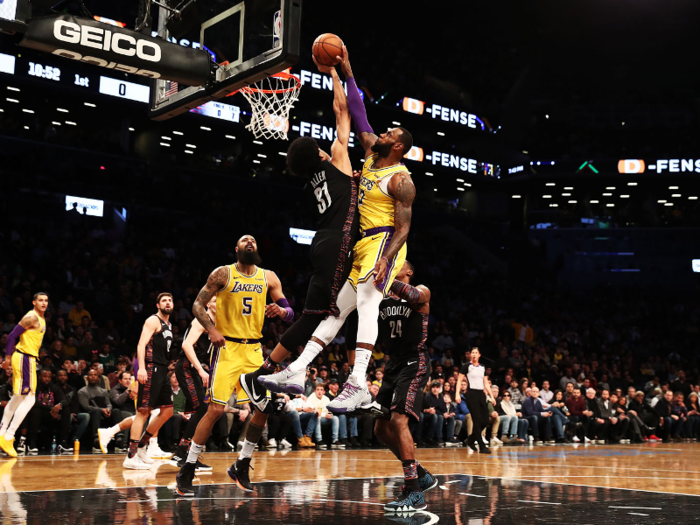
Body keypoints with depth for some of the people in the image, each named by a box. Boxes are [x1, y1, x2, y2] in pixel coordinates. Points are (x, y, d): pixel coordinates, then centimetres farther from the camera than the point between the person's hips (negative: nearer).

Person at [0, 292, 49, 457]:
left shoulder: (41, 319, 16)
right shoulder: (31, 317, -13)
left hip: (28, 359, 10)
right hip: (24, 358, -10)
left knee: (17, 399, 18)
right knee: (29, 400, -11)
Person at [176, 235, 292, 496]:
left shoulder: (268, 277, 8)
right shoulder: (223, 273, -2)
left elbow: (290, 313, 8)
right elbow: (198, 304, -1)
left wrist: (281, 311, -15)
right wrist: (212, 329, -16)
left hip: (254, 349, 5)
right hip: (227, 348, -5)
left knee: (265, 408, 0)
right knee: (216, 409, -12)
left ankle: (241, 467, 16)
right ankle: (186, 471, -1)